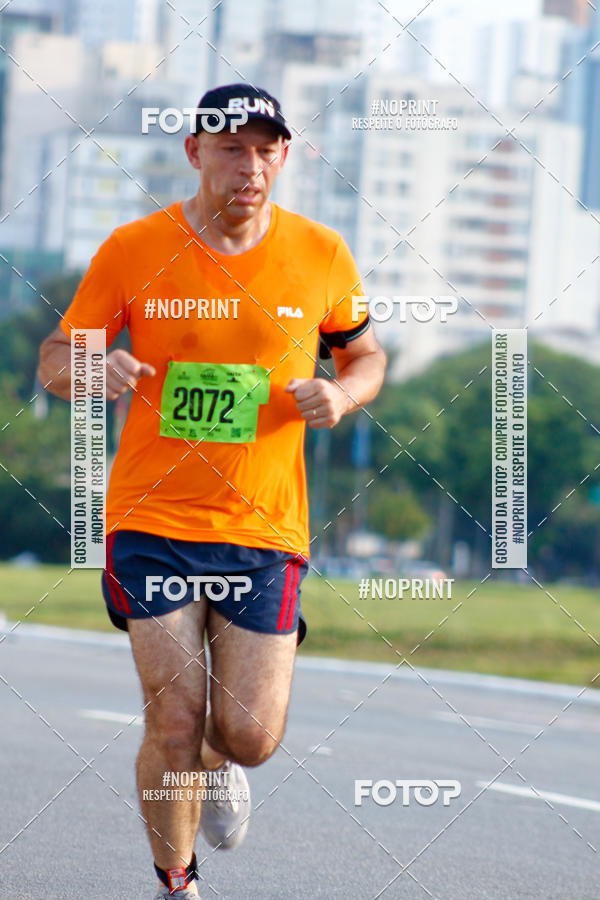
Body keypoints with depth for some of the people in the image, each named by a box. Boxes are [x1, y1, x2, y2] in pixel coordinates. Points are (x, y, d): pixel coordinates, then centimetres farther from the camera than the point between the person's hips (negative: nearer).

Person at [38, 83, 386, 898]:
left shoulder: (320, 257, 0)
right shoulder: (135, 250, -4)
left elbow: (365, 355, 16)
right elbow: (55, 358, 5)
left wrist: (341, 394, -7)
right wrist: (94, 369, -19)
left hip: (265, 530, 1)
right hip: (152, 520, -1)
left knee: (250, 735, -3)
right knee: (175, 722, -7)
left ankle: (219, 761, 36)